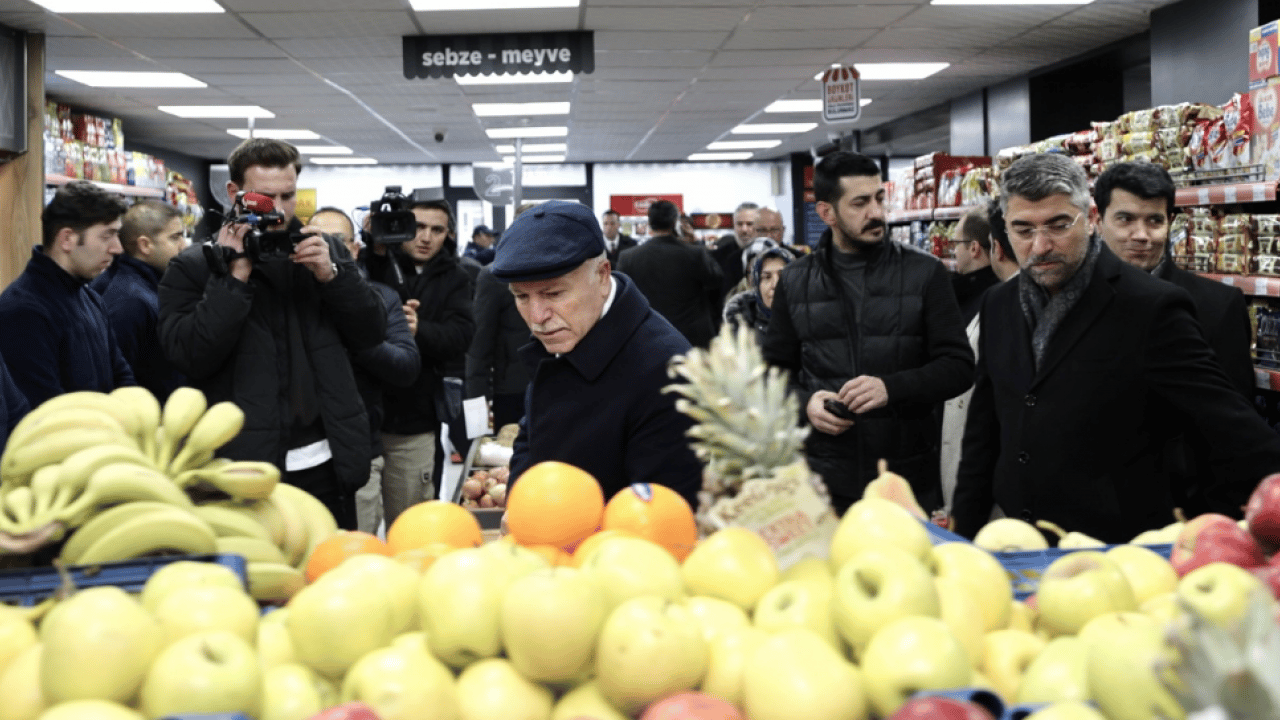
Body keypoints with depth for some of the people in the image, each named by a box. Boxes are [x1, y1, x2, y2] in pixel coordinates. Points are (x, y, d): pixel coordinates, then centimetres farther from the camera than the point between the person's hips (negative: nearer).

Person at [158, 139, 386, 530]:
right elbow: (191, 357, -14)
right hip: (246, 470, -3)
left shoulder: (325, 251, 10)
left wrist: (331, 274, -10)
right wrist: (236, 274, -17)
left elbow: (373, 333, 5)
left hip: (325, 462, 3)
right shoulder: (193, 267, -1)